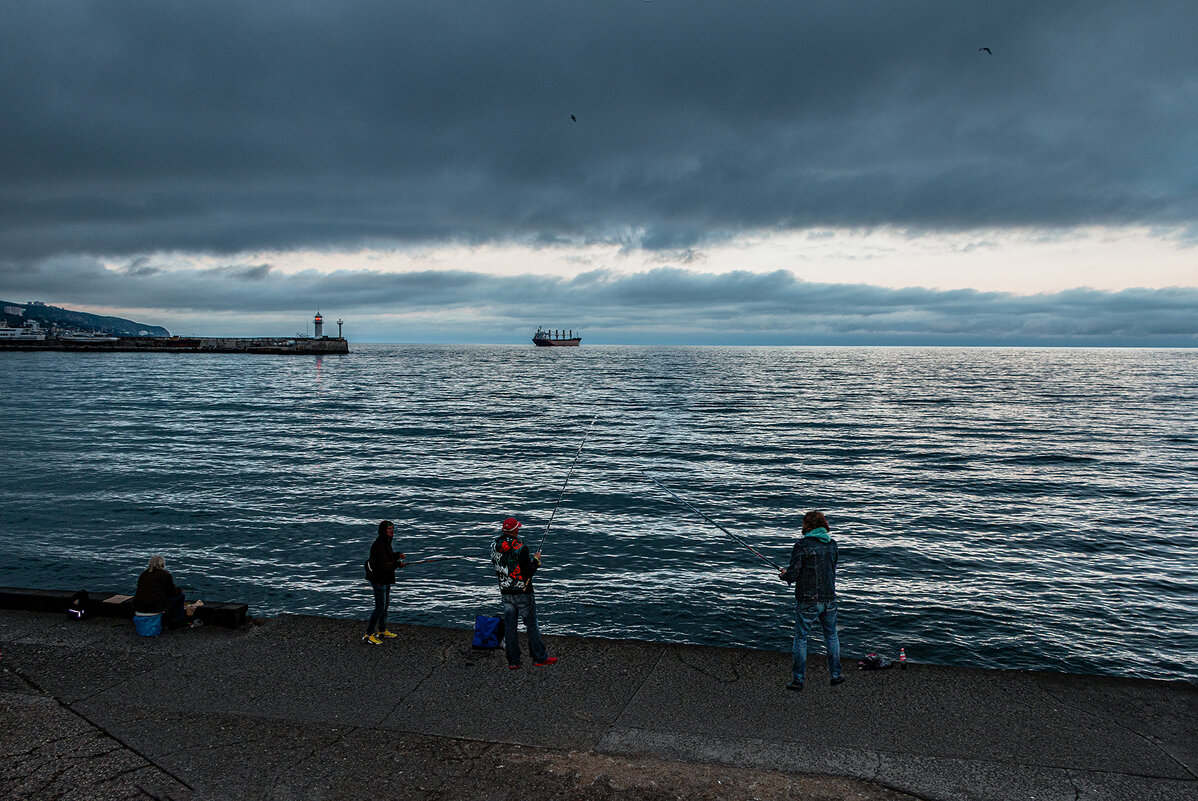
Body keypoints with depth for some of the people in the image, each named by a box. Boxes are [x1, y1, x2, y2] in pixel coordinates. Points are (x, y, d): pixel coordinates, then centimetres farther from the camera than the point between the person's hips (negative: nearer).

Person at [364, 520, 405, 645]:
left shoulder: (386, 542, 7)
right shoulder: (379, 545, -24)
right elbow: (382, 565, -30)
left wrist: (397, 555, 5)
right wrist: (397, 564, -32)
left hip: (385, 579, 10)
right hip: (378, 579, -10)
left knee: (386, 604, 19)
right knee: (380, 607, -6)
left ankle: (382, 631, 33)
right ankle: (369, 635, 4)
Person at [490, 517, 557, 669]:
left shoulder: (495, 544, -2)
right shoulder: (520, 548, -21)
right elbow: (528, 572, -18)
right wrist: (536, 559, -2)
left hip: (505, 592, 5)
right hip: (523, 591, -5)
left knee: (509, 625, 10)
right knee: (531, 624, 6)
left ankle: (513, 662, 14)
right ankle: (540, 658, 15)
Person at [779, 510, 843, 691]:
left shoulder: (802, 545, -15)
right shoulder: (832, 544, 3)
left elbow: (793, 575, -16)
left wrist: (784, 575, 7)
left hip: (808, 601, -5)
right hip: (829, 599, 5)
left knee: (800, 638, 7)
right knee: (831, 635, 21)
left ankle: (799, 680, 11)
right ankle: (836, 674, 29)